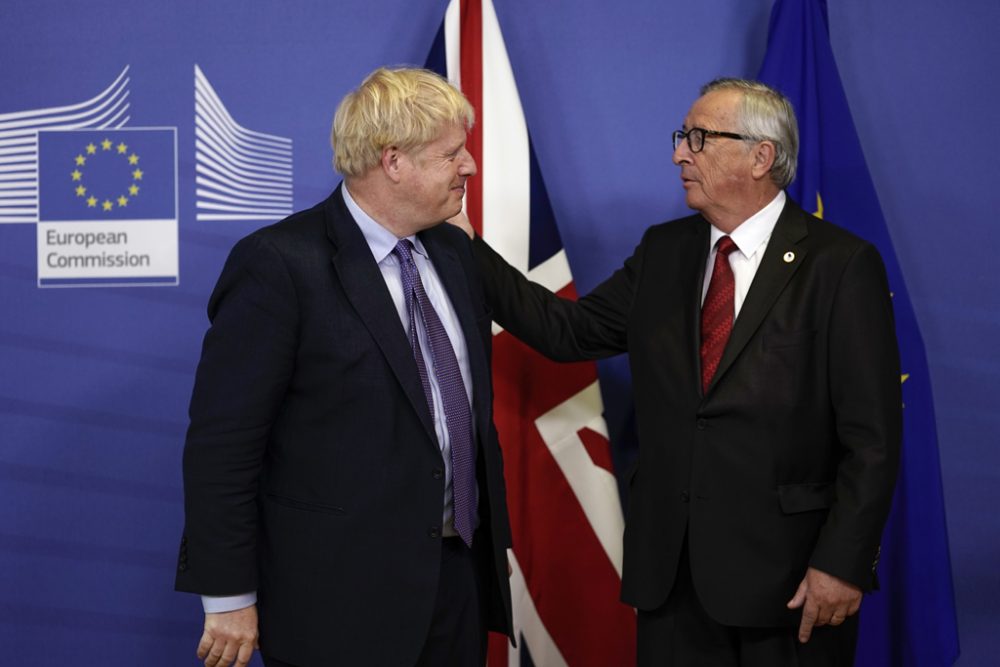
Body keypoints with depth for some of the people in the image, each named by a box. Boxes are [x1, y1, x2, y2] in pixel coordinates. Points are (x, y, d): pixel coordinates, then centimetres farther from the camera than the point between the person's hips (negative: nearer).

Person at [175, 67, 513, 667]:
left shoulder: (454, 252, 9)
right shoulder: (280, 265, -15)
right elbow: (221, 443, -15)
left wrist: (493, 541, 18)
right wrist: (228, 598, -14)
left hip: (461, 575, 7)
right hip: (341, 600, -6)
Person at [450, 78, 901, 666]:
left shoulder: (842, 265, -8)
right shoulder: (664, 251, 10)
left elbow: (872, 437, -10)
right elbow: (569, 331, 8)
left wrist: (843, 563, -15)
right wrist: (470, 250, 2)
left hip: (786, 570, -5)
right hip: (670, 567, 5)